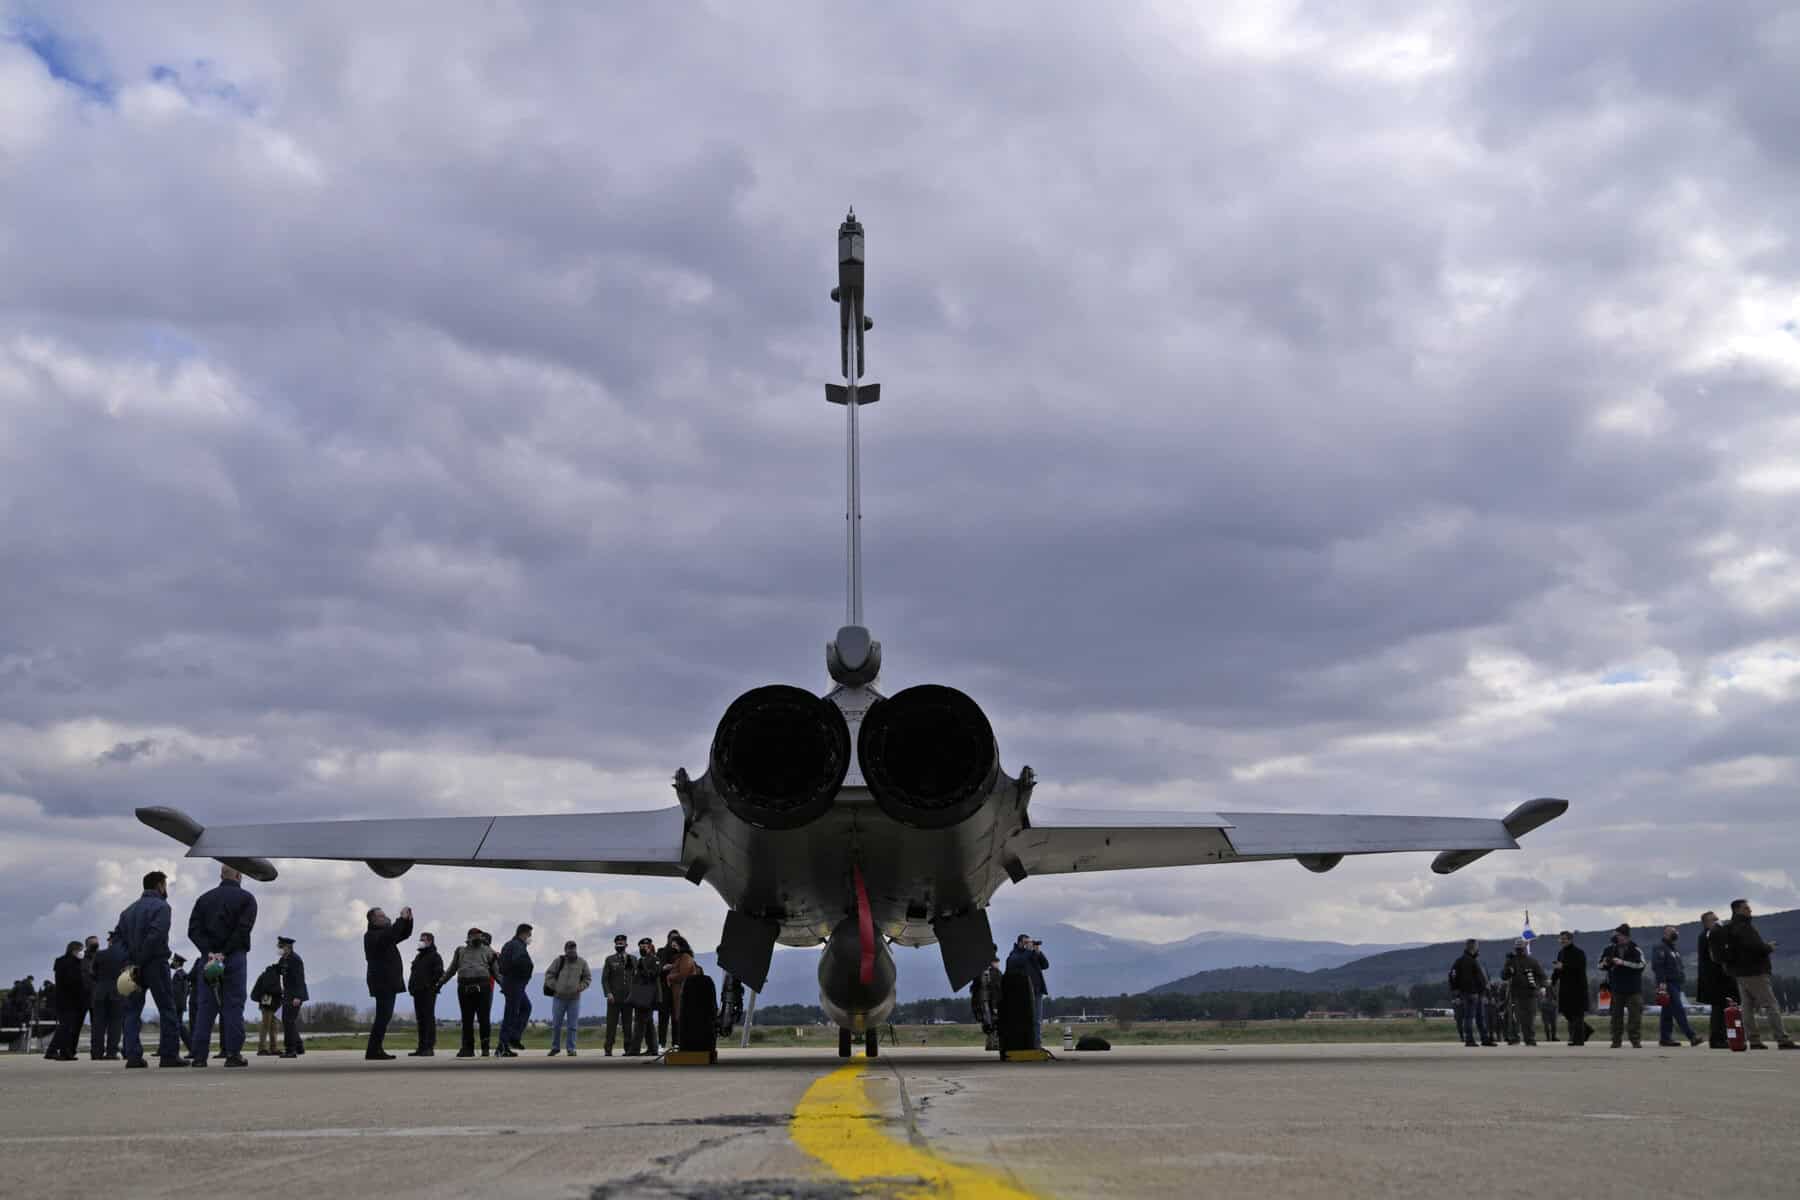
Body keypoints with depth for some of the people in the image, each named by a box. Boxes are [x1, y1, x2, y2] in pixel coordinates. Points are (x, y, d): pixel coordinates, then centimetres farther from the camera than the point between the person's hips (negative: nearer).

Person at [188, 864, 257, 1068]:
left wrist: (209, 951, -8)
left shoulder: (204, 898, 14)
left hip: (208, 957, 3)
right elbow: (243, 929, -12)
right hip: (235, 958, -3)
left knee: (205, 1006, 5)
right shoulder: (246, 898, 2)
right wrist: (225, 953, -12)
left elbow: (193, 930, 2)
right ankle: (233, 1054, -5)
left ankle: (199, 1055, 0)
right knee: (233, 1005, -2)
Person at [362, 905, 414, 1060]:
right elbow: (390, 935, -30)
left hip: (389, 982, 10)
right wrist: (402, 919, -24)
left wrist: (409, 919, 4)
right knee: (383, 1016, -13)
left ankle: (376, 1050, 15)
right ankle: (373, 1051, -13)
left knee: (384, 1016, 11)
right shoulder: (371, 936, -11)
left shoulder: (385, 933, 18)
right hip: (382, 981, -10)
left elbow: (405, 934, 22)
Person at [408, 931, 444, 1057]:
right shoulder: (418, 957, 22)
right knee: (420, 1019, 8)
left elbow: (439, 974, -11)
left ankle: (430, 1047, -11)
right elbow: (413, 974, 23)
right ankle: (422, 1047, 10)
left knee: (429, 1018, -9)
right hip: (417, 993, 8)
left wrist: (433, 986, -17)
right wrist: (411, 987, 9)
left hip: (428, 992, -8)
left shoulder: (435, 956, -2)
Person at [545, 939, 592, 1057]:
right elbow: (549, 975, 1)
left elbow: (588, 978, 9)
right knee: (556, 1024, 5)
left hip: (574, 999, 0)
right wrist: (555, 987, -7)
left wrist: (580, 988, -6)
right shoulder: (559, 960, -3)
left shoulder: (582, 962, 1)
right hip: (559, 998, 0)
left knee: (572, 1026, 0)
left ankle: (571, 1049, 5)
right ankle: (555, 1047, 18)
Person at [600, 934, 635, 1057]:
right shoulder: (609, 959, 7)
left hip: (628, 998, 2)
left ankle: (629, 1048, 7)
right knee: (611, 1024, -5)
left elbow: (637, 977, 11)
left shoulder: (633, 959, 12)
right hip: (614, 998, -2)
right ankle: (608, 1049, -3)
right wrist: (608, 993, -8)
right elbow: (604, 978, 3)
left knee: (628, 1024, 3)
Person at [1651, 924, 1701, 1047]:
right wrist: (1661, 982, -23)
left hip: (1676, 984, 10)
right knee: (1679, 1011, -15)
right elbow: (1657, 966, -16)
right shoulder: (1660, 948, -7)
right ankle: (1691, 1036, -21)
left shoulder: (1675, 948, 23)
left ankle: (1665, 1038, 11)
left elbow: (1680, 966, 31)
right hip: (1668, 984, -10)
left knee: (1668, 1012, 9)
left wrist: (1682, 977, 22)